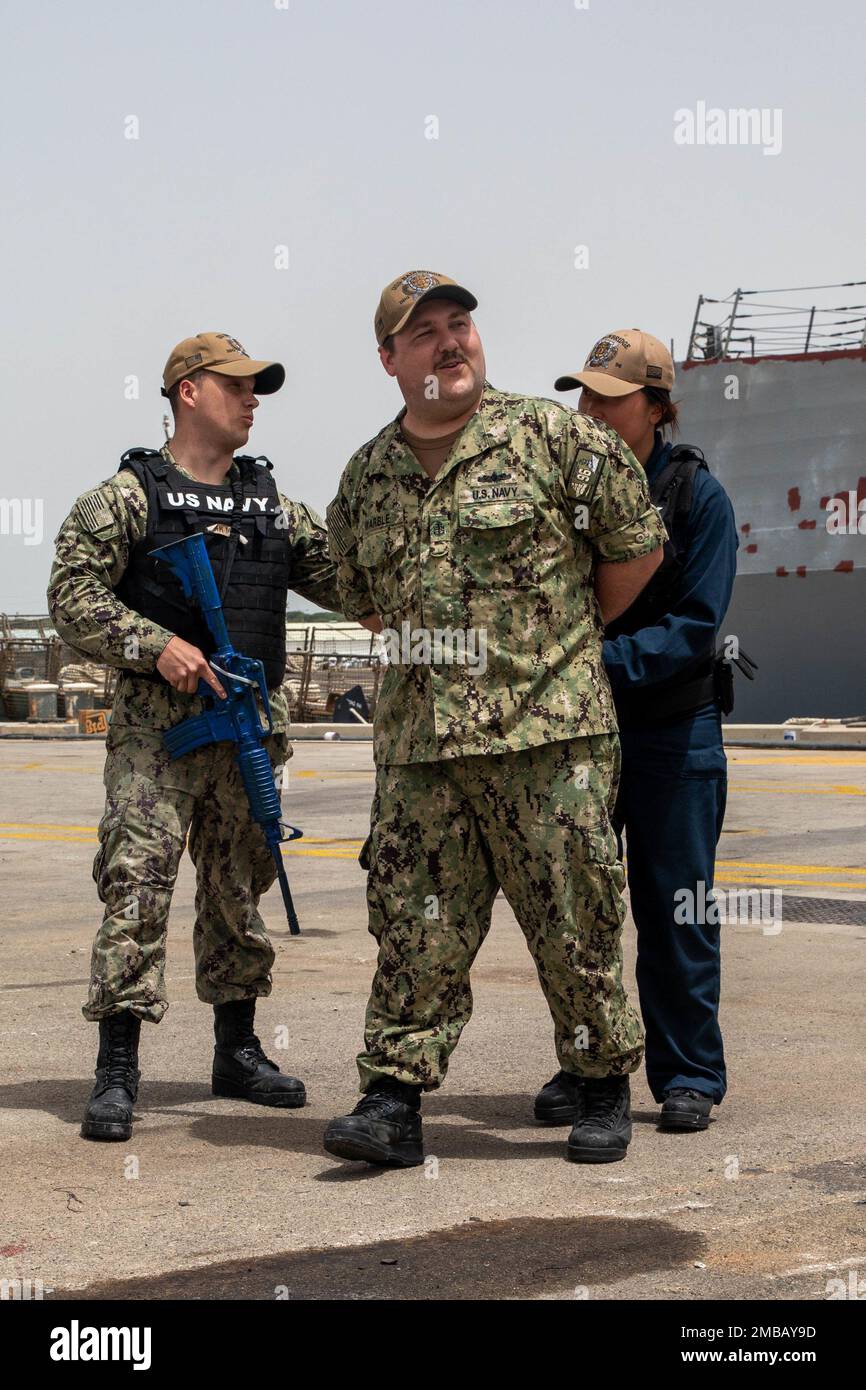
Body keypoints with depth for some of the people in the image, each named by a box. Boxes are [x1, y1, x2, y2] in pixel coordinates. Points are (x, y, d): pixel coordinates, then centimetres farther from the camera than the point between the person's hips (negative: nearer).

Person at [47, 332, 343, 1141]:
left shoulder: (272, 506, 15)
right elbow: (74, 596, -7)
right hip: (158, 721, -5)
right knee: (136, 887, -10)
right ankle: (116, 1073, -8)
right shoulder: (127, 496, -2)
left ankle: (237, 1051, 24)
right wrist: (155, 645, -18)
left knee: (239, 891, 13)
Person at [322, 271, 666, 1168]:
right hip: (417, 741, 3)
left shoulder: (551, 437, -1)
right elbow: (363, 600, 26)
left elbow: (639, 543, 7)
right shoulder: (364, 479, 12)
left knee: (572, 919, 3)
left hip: (548, 732, -3)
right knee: (415, 925, 3)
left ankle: (605, 1086, 19)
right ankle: (392, 1101, 7)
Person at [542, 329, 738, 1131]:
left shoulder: (697, 495, -8)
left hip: (672, 731, -3)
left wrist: (607, 660, -26)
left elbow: (696, 628, -14)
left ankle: (688, 1076, 12)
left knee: (674, 909, 2)